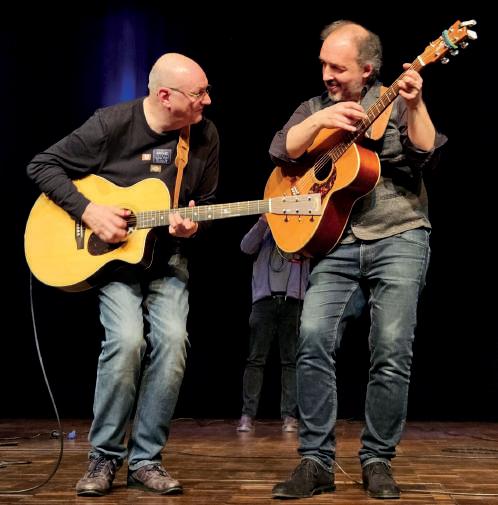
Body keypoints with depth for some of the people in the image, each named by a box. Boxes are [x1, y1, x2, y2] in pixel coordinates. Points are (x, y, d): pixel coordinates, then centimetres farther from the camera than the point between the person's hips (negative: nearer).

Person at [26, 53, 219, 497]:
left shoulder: (206, 136, -1)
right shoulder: (112, 125, -12)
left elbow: (207, 206, 9)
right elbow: (42, 165, -7)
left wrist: (193, 226, -14)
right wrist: (88, 211, -18)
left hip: (167, 257, 3)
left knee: (172, 339, -20)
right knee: (127, 339, -25)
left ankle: (145, 459, -3)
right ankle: (104, 457, -4)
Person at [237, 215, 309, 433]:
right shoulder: (264, 227, 16)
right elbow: (246, 247, -1)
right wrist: (264, 220, -11)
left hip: (292, 299, 0)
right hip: (264, 298, 0)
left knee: (290, 360, -1)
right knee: (256, 359, -3)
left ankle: (290, 416, 1)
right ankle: (248, 415, -2)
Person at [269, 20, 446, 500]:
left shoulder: (395, 102, 8)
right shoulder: (312, 109, 17)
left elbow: (426, 156, -6)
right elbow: (281, 152, 0)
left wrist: (414, 106, -18)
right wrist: (321, 120, -11)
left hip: (398, 237, -2)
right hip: (337, 243, 2)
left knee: (392, 348, -12)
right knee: (314, 336, -18)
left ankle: (377, 460, 6)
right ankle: (316, 461, -8)